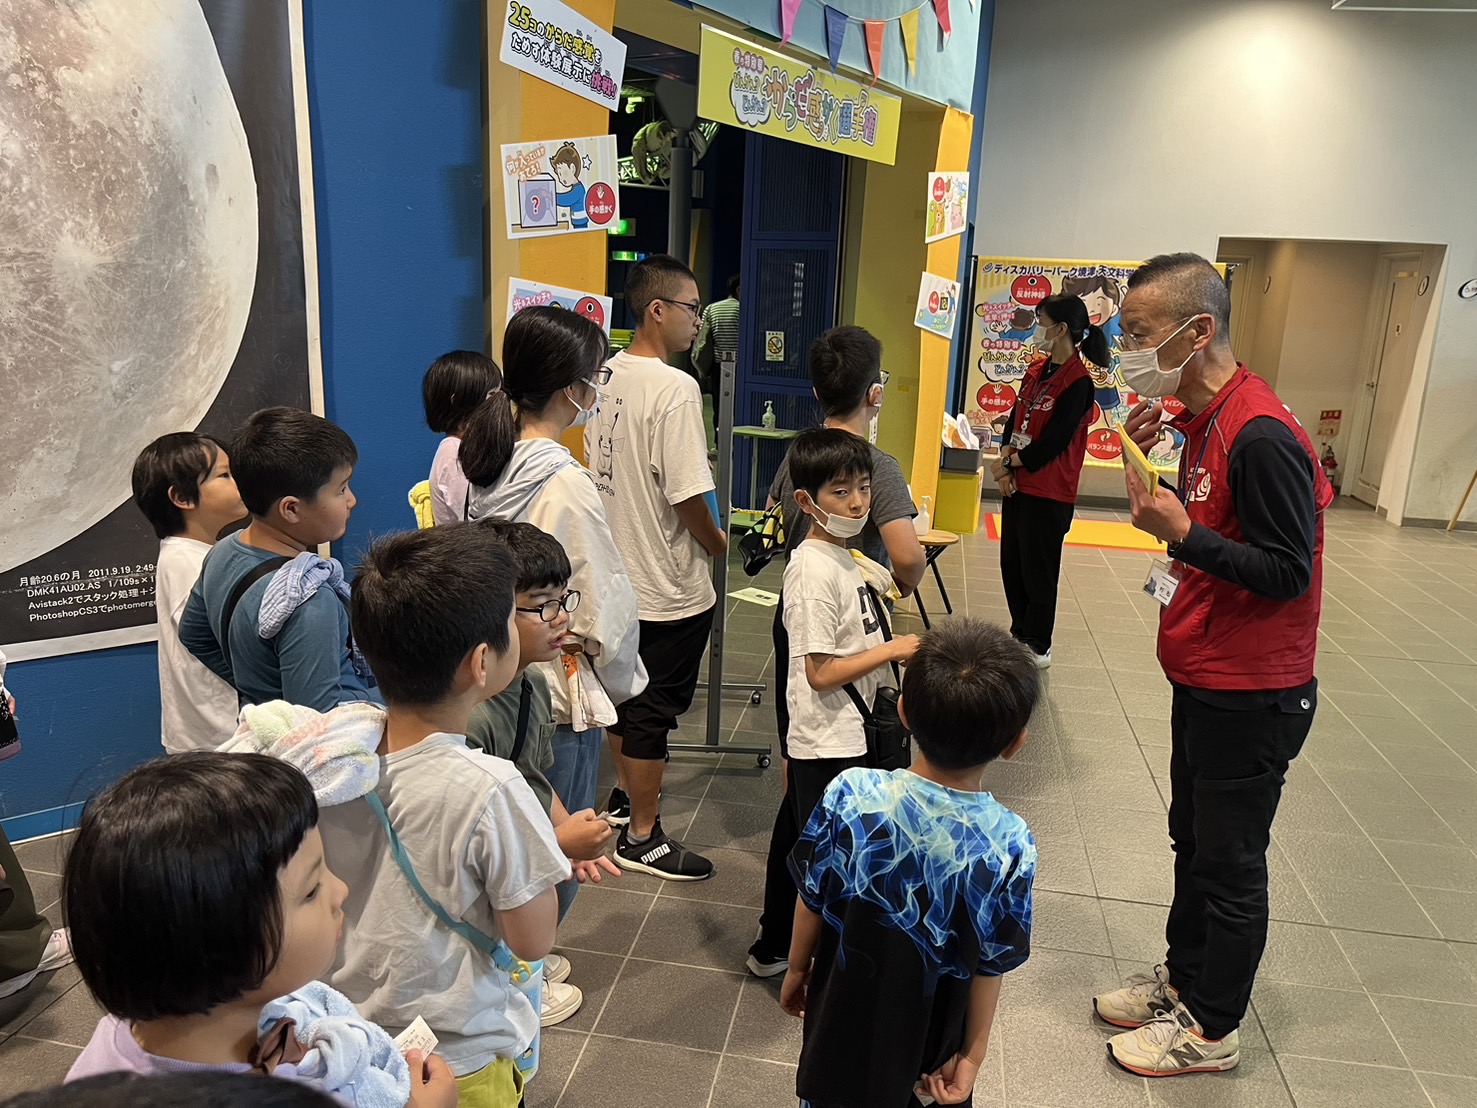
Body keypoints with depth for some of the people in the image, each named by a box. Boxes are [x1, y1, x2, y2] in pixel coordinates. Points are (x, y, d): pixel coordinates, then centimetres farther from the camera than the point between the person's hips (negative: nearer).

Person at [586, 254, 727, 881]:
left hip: (618, 572, 8)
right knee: (654, 710, 5)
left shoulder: (606, 376, 3)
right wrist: (716, 542, -6)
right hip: (669, 586, -8)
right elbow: (687, 495, -24)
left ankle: (626, 793, 41)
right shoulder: (675, 389, -23)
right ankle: (642, 839, 19)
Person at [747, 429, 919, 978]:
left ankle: (774, 948, 40)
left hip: (840, 734, 10)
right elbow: (821, 672, -24)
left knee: (797, 838, 22)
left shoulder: (840, 556, 8)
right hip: (829, 745, -10)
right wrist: (891, 649, -19)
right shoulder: (815, 570, -23)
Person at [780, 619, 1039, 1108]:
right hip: (930, 1040, 0)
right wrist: (974, 1055, 1)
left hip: (843, 1016, 0)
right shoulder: (1011, 845, -26)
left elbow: (812, 900, -12)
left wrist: (797, 968, 7)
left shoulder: (849, 795, -26)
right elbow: (990, 966, -14)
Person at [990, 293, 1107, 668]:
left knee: (1037, 570, 4)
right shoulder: (1037, 369, 9)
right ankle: (1019, 634, 31)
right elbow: (1015, 418, 9)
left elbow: (1053, 442, -18)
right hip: (1017, 484, 8)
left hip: (1048, 493, -8)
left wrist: (1008, 464, -11)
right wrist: (1006, 462, -7)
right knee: (1011, 564, 15)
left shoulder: (1077, 382, -15)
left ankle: (1038, 647, 19)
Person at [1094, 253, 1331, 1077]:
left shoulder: (1261, 436, -25)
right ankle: (1184, 978, 42)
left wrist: (1182, 535, -30)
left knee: (1229, 865, 9)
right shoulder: (1204, 416, 4)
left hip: (1251, 696, -9)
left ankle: (1212, 1027, 28)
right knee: (1194, 841, 23)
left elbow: (1289, 574, -23)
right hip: (1205, 678, 9)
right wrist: (1152, 460, -1)